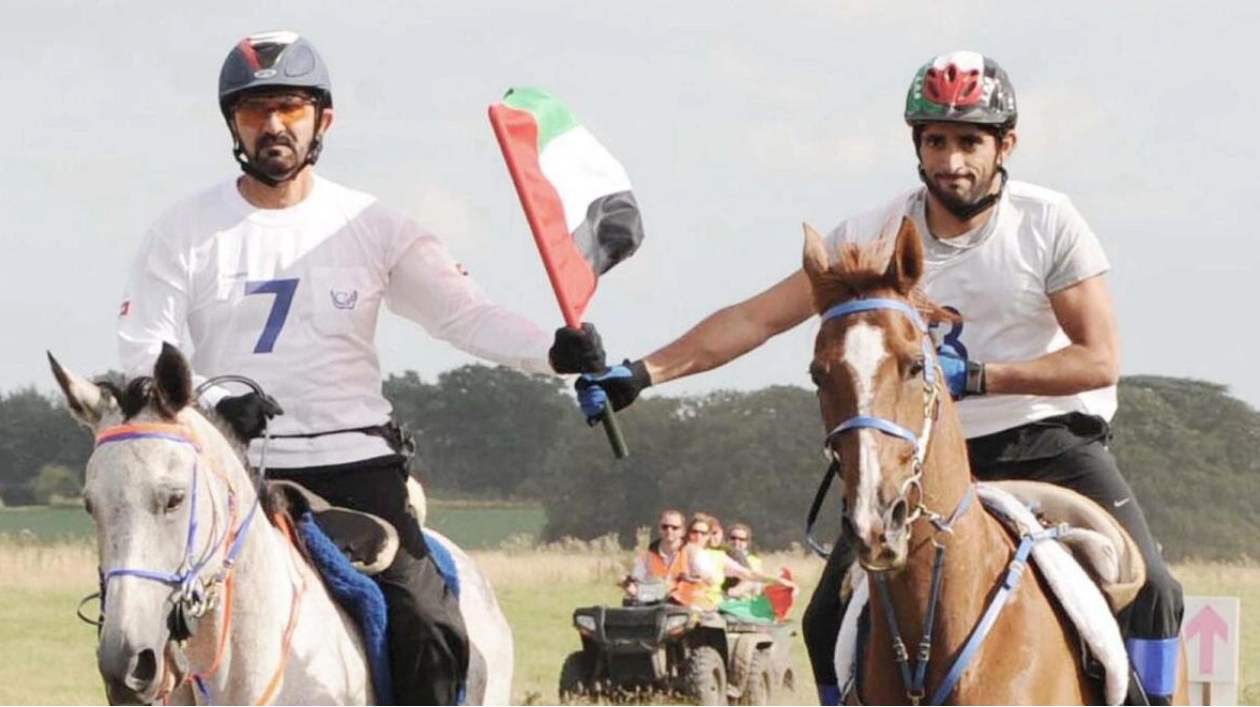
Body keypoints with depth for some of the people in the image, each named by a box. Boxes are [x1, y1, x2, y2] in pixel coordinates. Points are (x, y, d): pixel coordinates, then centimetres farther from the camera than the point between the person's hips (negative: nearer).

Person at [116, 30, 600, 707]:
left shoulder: (373, 226, 4)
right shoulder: (185, 231, 3)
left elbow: (465, 314, -2)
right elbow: (143, 348, -2)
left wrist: (550, 351, -21)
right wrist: (213, 398, -21)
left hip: (355, 465, 0)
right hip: (231, 467, 0)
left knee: (431, 632, -16)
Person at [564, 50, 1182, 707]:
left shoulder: (1049, 222, -9)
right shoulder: (874, 236, -4)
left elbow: (1100, 359, -11)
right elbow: (757, 319, -4)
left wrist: (977, 376, -23)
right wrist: (641, 373, -14)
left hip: (1052, 440, -2)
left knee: (1148, 590, -23)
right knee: (831, 621, -8)